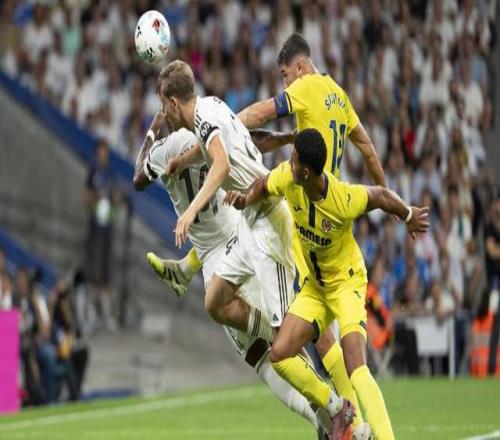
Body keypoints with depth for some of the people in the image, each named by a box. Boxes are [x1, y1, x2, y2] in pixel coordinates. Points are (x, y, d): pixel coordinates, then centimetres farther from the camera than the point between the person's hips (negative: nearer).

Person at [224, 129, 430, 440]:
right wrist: (246, 199, -15)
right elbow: (264, 186, 7)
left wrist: (409, 216, 7)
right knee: (280, 356, -5)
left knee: (356, 370, -24)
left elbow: (381, 195, -11)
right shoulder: (287, 178, -16)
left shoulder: (345, 199, -30)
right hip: (314, 286, 6)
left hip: (346, 282, -6)